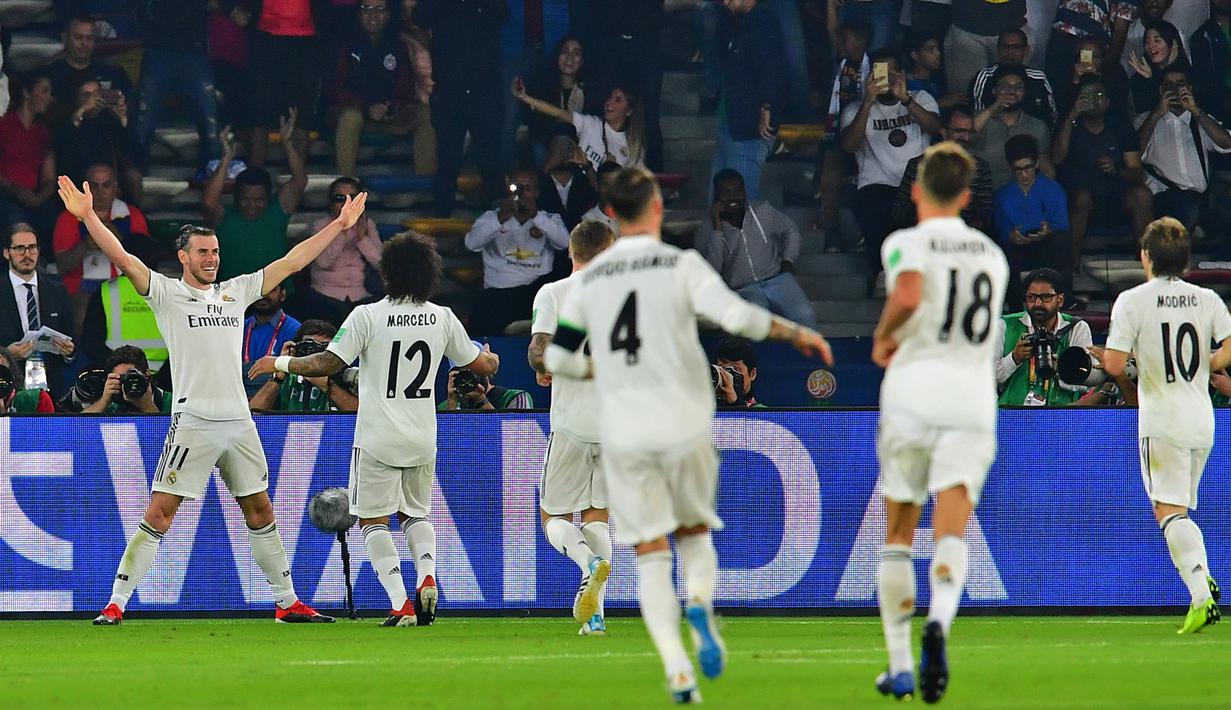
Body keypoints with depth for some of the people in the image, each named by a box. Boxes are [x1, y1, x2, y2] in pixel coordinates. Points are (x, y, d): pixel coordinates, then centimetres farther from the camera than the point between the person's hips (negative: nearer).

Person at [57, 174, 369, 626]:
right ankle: (116, 604, -6)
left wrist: (339, 226, 19)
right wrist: (88, 217, -26)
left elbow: (291, 262, 18)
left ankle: (287, 602, 21)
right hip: (192, 423, -5)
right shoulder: (166, 293, 0)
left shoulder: (236, 292, 13)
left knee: (260, 511, 12)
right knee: (159, 514, -9)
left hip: (239, 423, 5)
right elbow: (122, 258, -12)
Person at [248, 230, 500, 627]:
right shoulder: (442, 318, 2)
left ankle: (401, 604, -10)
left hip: (378, 438, -4)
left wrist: (280, 364, 2)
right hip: (423, 438, 4)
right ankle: (426, 576, -7)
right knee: (416, 513, 21)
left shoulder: (368, 316, -10)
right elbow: (482, 366, 13)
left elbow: (327, 364, -13)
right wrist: (492, 358, 37)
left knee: (374, 519, 4)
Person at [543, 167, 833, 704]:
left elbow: (559, 360, 10)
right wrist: (798, 333, -4)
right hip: (683, 427, -2)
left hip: (622, 436, 2)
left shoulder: (590, 279, 6)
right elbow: (736, 315, -18)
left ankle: (677, 670, -10)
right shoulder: (681, 265, -5)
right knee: (694, 533, 18)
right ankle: (700, 605, -13)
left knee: (650, 554, 4)